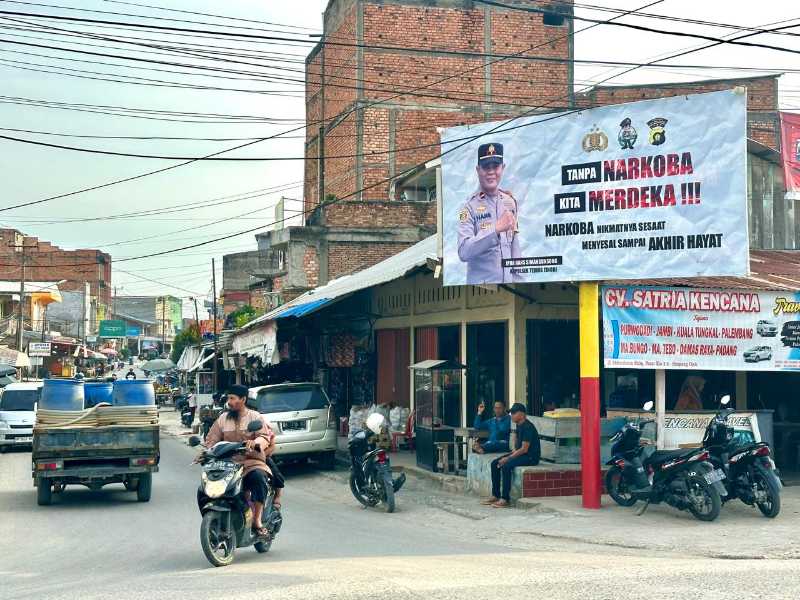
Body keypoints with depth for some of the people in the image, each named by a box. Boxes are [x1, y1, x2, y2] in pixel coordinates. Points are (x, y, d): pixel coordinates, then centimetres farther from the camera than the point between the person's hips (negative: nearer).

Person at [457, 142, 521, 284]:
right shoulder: (470, 206, -9)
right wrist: (496, 229, -29)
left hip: (508, 283, 6)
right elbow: (463, 252, -23)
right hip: (481, 287, -6)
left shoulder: (510, 202, 10)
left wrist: (518, 280, 13)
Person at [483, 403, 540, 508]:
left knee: (506, 466, -31)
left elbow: (524, 449, -22)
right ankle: (495, 495, 1)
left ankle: (505, 499, -26)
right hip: (520, 453, 10)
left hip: (531, 456, -10)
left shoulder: (528, 427, -19)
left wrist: (508, 458, -20)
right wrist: (513, 453, 2)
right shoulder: (519, 425, 11)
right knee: (494, 463, -1)